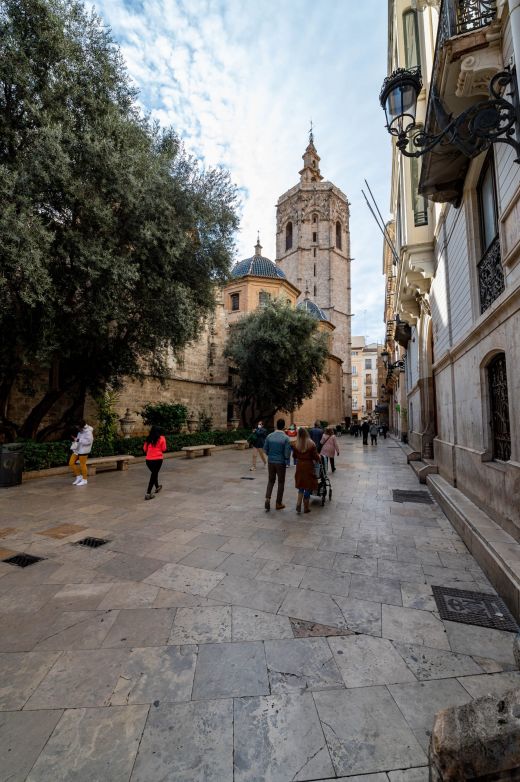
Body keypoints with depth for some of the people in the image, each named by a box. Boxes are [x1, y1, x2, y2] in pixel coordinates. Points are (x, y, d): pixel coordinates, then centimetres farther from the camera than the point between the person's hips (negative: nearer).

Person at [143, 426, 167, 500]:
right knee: (154, 475, 2)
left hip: (148, 459, 4)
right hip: (158, 459, -4)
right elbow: (163, 449, 0)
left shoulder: (148, 439, 5)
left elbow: (144, 449, 10)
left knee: (154, 473, 25)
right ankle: (148, 493, -5)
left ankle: (157, 487, 44)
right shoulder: (161, 438, -5)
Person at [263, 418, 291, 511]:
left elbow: (265, 449, 1)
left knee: (271, 480, 19)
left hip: (270, 461, 3)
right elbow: (287, 454, -15)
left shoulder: (269, 436, -5)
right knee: (281, 482, 13)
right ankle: (278, 503, 21)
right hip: (281, 462, -3)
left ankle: (267, 498, 2)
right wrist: (286, 458, 7)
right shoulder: (285, 438, -15)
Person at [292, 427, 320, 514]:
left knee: (301, 487, 18)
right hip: (308, 467, -3)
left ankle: (298, 505, 9)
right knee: (308, 487, 10)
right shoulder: (311, 445, -15)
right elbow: (316, 457, -9)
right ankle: (306, 508, 20)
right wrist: (317, 461, 12)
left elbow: (295, 456, 6)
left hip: (299, 467, 3)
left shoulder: (295, 445, -6)